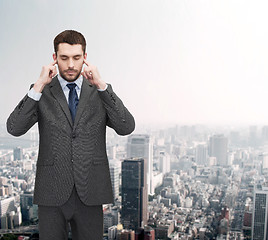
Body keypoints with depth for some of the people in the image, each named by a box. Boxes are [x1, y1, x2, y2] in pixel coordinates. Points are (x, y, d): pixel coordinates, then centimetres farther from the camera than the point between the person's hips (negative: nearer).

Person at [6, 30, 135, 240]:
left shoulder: (100, 92, 5)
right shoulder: (41, 93, 3)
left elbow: (127, 127, -9)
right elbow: (14, 128, -10)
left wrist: (101, 85, -15)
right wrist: (39, 86, -16)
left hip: (89, 193, 1)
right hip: (52, 193, 0)